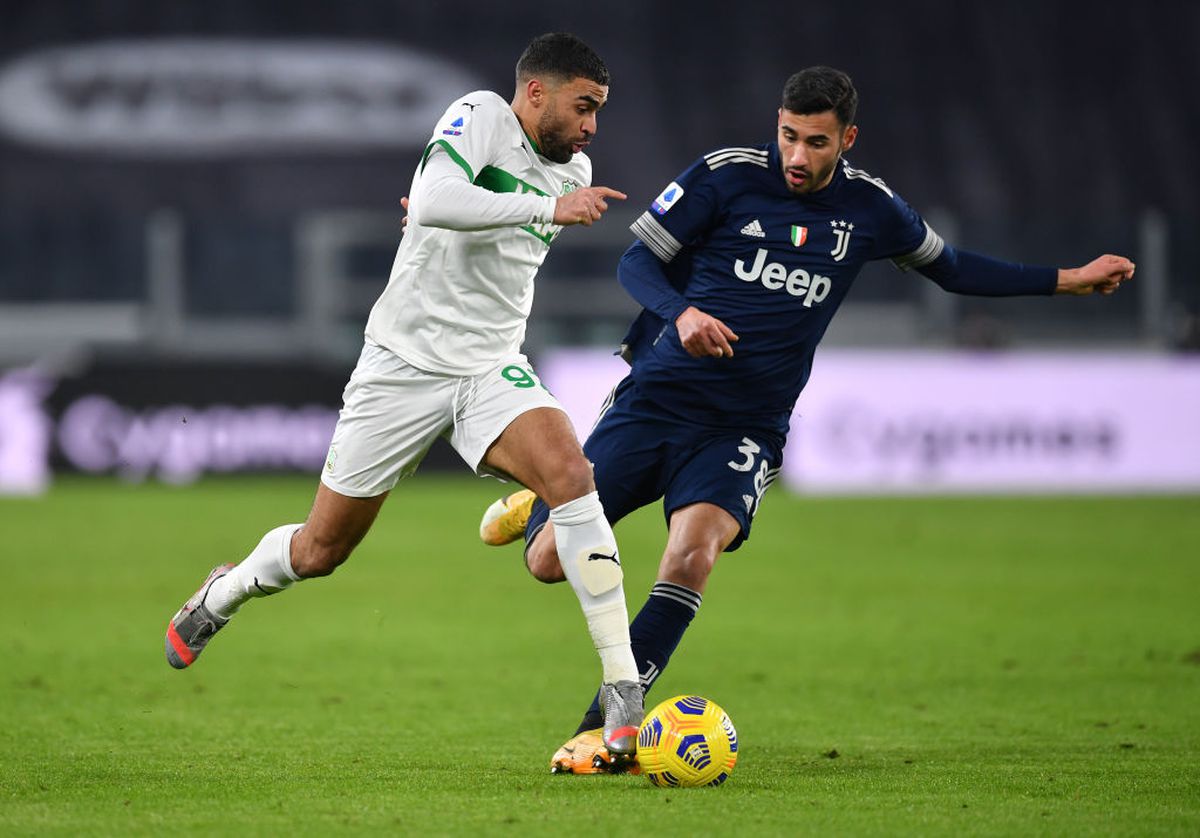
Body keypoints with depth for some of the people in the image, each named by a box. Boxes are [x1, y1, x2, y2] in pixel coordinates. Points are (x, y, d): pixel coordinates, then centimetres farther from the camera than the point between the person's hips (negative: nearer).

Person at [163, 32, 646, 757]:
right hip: (404, 364, -4)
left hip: (494, 370, 4)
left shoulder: (574, 169, 8)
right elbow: (434, 200, -32)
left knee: (570, 472, -26)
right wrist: (549, 208, -32)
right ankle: (224, 594, 44)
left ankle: (624, 693, -28)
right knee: (322, 550, 7)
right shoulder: (483, 116, -12)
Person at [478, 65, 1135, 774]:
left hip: (745, 429, 1)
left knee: (693, 557, -27)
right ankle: (540, 503, 35)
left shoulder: (871, 209, 4)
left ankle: (603, 730, -24)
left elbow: (952, 268, 22)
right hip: (657, 396, -1)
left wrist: (1069, 280, 19)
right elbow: (637, 261, -2)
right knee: (550, 561, -4)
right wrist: (681, 313, -23)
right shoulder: (728, 176, -5)